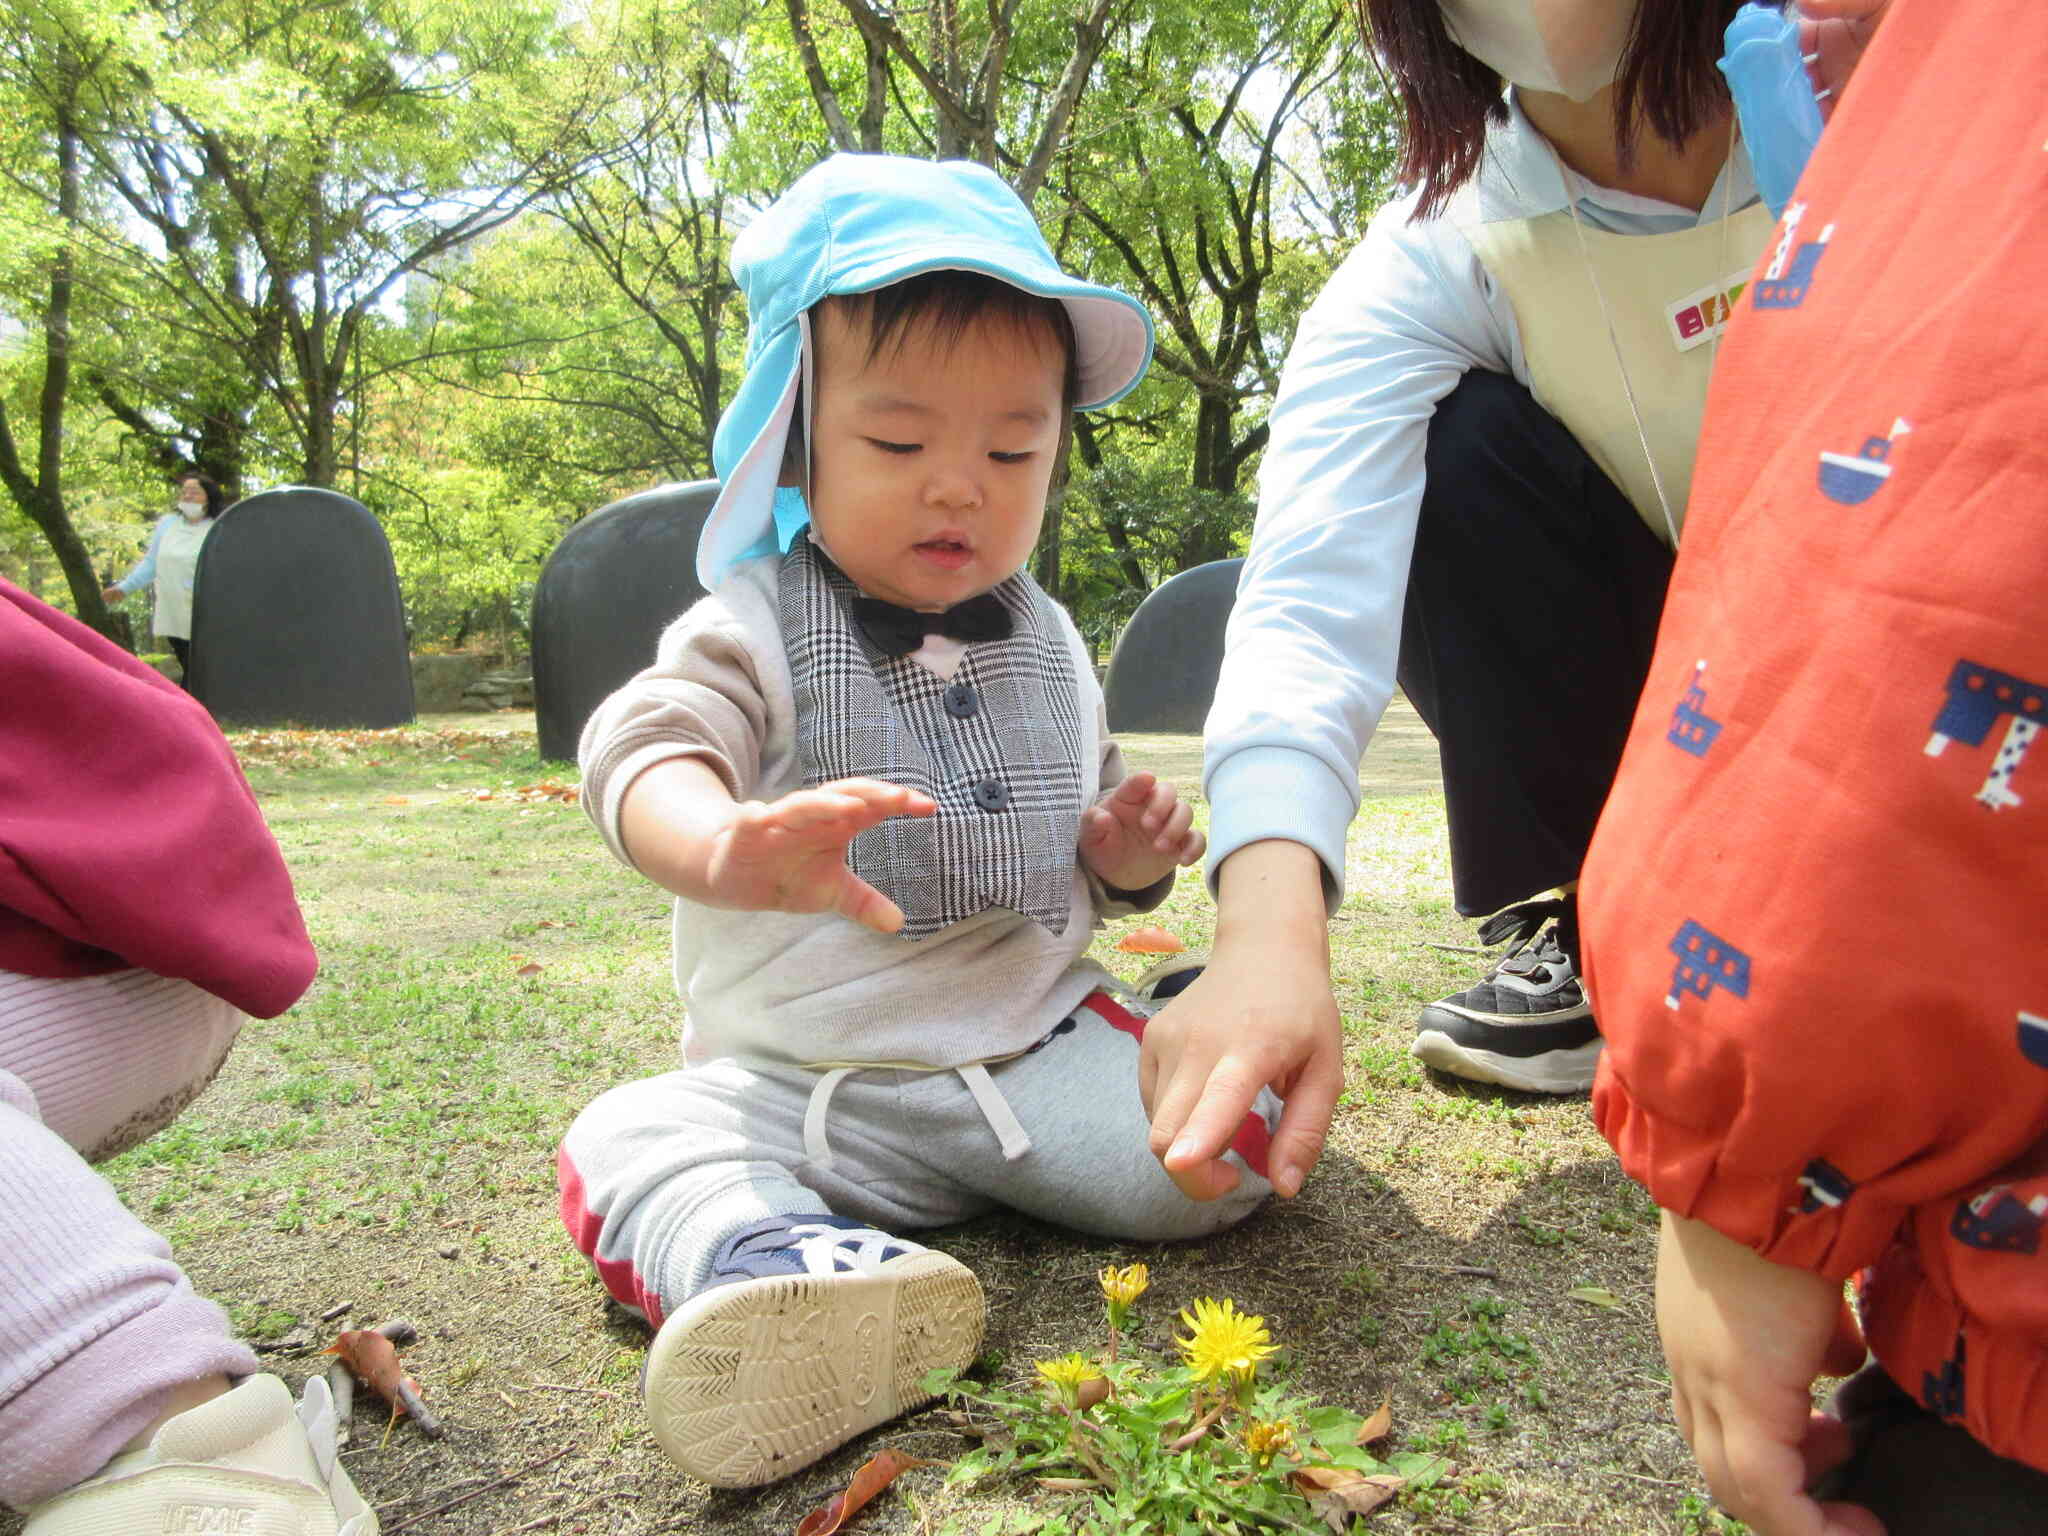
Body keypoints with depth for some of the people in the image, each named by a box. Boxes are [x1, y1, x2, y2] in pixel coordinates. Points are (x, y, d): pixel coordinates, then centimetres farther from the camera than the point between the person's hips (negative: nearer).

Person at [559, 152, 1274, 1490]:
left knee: (1224, 1148, -18)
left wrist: (1124, 853, -5)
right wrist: (727, 846, -52)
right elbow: (646, 749, -28)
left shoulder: (1049, 647, 9)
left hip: (1038, 1043, 3)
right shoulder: (757, 631, -6)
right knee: (630, 1147, -26)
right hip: (799, 1079, -2)